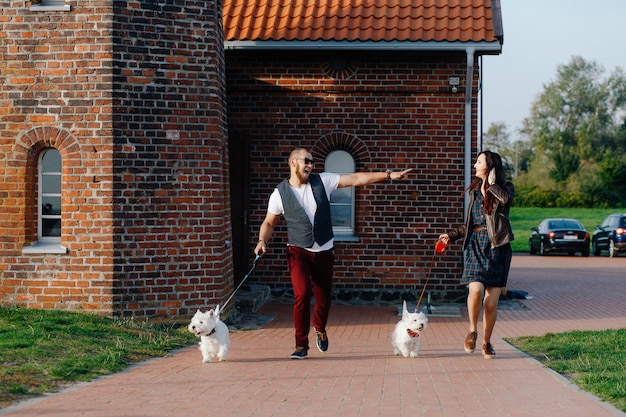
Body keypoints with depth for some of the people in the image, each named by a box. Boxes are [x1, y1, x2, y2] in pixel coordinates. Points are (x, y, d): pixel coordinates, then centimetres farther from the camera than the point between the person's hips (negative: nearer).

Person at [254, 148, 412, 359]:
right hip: (298, 251, -2)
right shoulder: (280, 193, -5)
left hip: (324, 252, 2)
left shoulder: (322, 181, -3)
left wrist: (388, 175, -12)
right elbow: (269, 223, 6)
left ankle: (320, 328, 43)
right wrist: (262, 240, -14)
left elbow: (356, 179, -6)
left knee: (324, 296, 9)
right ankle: (301, 344, -5)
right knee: (302, 294, -19)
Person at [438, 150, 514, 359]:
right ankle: (472, 330, 3)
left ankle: (487, 342, 17)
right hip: (476, 244, 3)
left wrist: (491, 184, -11)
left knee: (491, 301, -2)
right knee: (476, 289, -21)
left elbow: (506, 199, -25)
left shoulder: (504, 187, 2)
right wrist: (451, 235, 15)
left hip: (497, 247, -2)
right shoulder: (475, 189, 15)